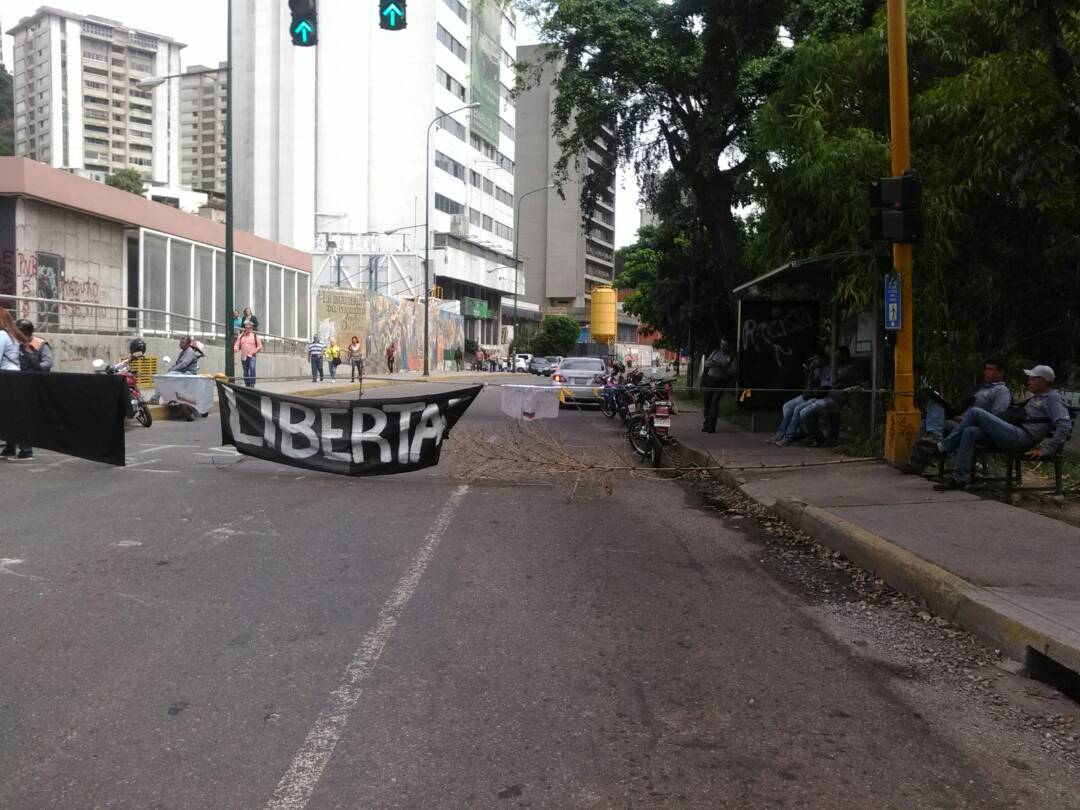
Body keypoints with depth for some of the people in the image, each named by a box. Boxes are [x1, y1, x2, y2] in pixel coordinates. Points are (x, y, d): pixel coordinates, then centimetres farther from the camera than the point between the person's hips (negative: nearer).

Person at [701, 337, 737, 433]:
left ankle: (711, 426, -13)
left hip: (721, 382, -4)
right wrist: (711, 363, -11)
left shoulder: (733, 357, -2)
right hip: (710, 379, 4)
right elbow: (706, 363, 12)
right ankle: (707, 423, 16)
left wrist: (721, 366, -23)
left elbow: (732, 371, -12)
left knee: (714, 402, -13)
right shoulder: (716, 351, 10)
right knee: (707, 401, 5)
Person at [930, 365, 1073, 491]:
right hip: (1012, 436, 9)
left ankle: (943, 446, -11)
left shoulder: (1053, 398, 0)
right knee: (970, 432, -9)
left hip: (1020, 438, -9)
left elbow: (1065, 425, -12)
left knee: (975, 412, -16)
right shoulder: (1035, 398, 30)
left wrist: (1046, 450, -16)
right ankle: (960, 478, -14)